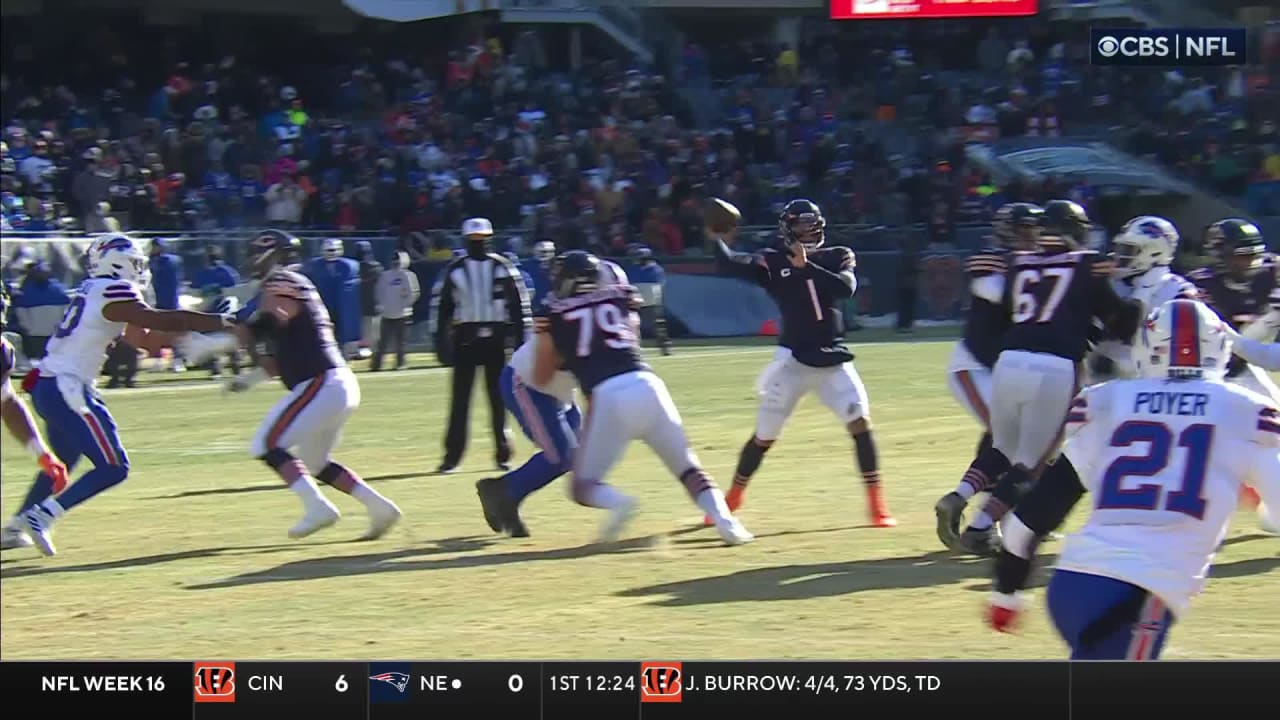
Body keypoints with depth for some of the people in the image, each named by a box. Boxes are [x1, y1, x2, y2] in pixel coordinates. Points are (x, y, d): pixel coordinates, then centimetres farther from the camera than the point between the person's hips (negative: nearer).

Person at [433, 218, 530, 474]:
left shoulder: (502, 267, 2)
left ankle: (503, 454, 12)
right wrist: (440, 339, -1)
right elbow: (443, 306, 3)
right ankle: (452, 456, 3)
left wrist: (522, 337, -3)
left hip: (496, 338, 0)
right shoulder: (454, 270, 2)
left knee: (499, 397, 3)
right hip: (465, 338, 0)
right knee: (460, 399, -1)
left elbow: (519, 303, 2)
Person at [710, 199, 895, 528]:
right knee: (764, 436, 3)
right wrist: (719, 239, -24)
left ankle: (876, 503, -5)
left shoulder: (837, 257, 4)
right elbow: (730, 265, -11)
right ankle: (732, 500, 22)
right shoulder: (774, 263, 0)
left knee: (860, 422, -13)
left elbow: (846, 288, -16)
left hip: (834, 360, 1)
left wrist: (805, 266, -21)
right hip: (793, 360, -1)